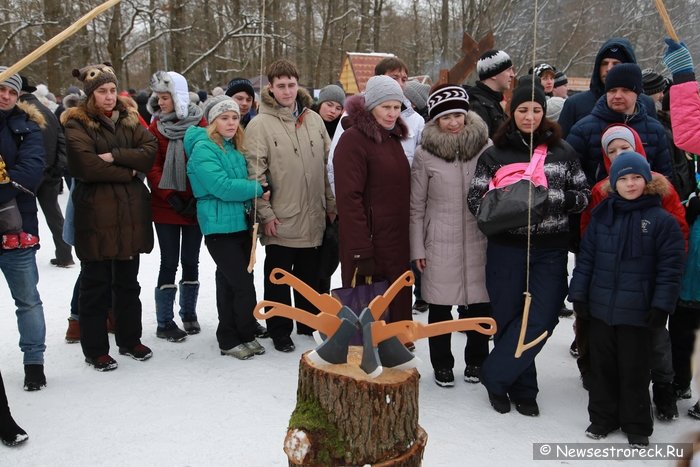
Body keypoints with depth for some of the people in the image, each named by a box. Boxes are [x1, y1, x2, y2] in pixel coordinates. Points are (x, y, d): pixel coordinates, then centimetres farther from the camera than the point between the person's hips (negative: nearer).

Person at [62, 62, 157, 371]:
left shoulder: (128, 119, 13)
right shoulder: (76, 124, -3)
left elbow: (150, 150, -3)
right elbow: (87, 166, -18)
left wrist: (115, 156, -15)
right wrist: (128, 172, -11)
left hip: (131, 212, 5)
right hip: (96, 215, -5)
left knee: (128, 281, 14)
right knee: (95, 283, 4)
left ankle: (130, 340, 28)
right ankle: (96, 349, 15)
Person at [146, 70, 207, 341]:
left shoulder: (199, 125, 0)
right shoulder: (156, 126, 1)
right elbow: (152, 166, -4)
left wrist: (198, 198, -12)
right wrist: (170, 196, -14)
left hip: (195, 206, 1)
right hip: (166, 206, -1)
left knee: (191, 261, 10)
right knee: (169, 262, 2)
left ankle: (189, 314, 27)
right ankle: (164, 323, 12)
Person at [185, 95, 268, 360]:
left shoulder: (234, 148, 13)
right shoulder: (203, 149, -11)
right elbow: (222, 187, -21)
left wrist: (257, 190, 3)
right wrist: (258, 189, -14)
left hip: (241, 223, 8)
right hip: (220, 227, -8)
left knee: (229, 284, 14)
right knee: (243, 285, -6)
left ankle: (231, 337, 24)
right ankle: (244, 336, 11)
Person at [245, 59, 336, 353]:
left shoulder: (314, 119, 7)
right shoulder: (260, 125, -8)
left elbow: (328, 164, 13)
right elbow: (255, 174, -11)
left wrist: (331, 202, 10)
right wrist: (265, 213, -15)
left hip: (313, 218, 5)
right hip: (280, 221, -4)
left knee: (309, 276, 18)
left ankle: (308, 324, 34)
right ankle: (279, 331, 22)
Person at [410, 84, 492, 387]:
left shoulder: (485, 146, 1)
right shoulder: (425, 153, -3)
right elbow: (416, 205, 1)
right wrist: (417, 248, -1)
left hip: (479, 240, 2)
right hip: (440, 242, -1)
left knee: (480, 302, 9)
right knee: (440, 305, 7)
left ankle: (476, 361, 30)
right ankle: (442, 364, 26)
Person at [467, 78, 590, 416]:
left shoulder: (563, 152, 7)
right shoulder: (495, 153, 3)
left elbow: (584, 194, 8)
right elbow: (475, 198, -1)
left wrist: (553, 201, -12)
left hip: (550, 250, 1)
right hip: (507, 247, -1)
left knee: (541, 320, -5)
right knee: (509, 320, 7)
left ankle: (494, 375, 14)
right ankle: (521, 389, 26)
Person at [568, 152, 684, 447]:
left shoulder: (662, 220, -7)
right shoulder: (602, 215, 4)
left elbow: (670, 267, -7)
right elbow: (586, 257, 6)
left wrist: (661, 305, -11)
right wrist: (579, 293, 2)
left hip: (637, 312, -3)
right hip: (601, 307, 4)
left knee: (634, 371, 8)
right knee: (602, 367, 14)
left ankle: (637, 427, 24)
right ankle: (602, 419, 29)